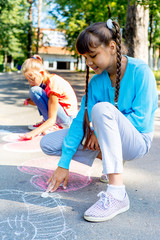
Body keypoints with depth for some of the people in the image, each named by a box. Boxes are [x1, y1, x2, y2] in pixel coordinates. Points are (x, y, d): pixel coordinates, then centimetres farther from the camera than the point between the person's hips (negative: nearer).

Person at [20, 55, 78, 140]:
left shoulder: (53, 85, -24)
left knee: (34, 91, -21)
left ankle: (55, 126, -14)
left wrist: (33, 133, -36)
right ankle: (46, 121, 6)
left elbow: (52, 119, -27)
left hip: (68, 118, -10)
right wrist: (33, 102, -10)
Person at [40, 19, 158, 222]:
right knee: (47, 143, -3)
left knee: (102, 108, -37)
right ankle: (110, 159, 3)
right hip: (103, 138, 6)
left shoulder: (140, 71, -15)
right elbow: (81, 119, -7)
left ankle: (117, 193, -38)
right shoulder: (96, 82, -2)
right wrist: (64, 164, -11)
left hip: (136, 141, -6)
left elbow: (140, 119, -20)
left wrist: (102, 130, -17)